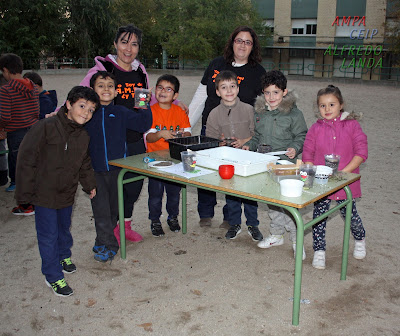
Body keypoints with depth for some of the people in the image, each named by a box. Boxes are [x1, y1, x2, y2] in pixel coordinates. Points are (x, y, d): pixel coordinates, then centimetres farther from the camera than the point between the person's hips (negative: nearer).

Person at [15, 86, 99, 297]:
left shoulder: (83, 136, 3)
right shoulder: (46, 127, -18)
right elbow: (26, 159, -16)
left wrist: (89, 185, 22)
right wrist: (25, 191, -14)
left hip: (67, 193, 6)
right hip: (44, 193, -6)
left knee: (64, 228, 23)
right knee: (49, 235, 2)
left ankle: (64, 256, 49)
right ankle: (53, 276, 17)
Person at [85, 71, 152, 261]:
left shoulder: (121, 113, 4)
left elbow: (143, 124, 1)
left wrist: (145, 107, -9)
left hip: (117, 168, 2)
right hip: (95, 170, -2)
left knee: (114, 208, 13)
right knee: (101, 210, -4)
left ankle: (103, 242, 32)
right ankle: (108, 245, 7)